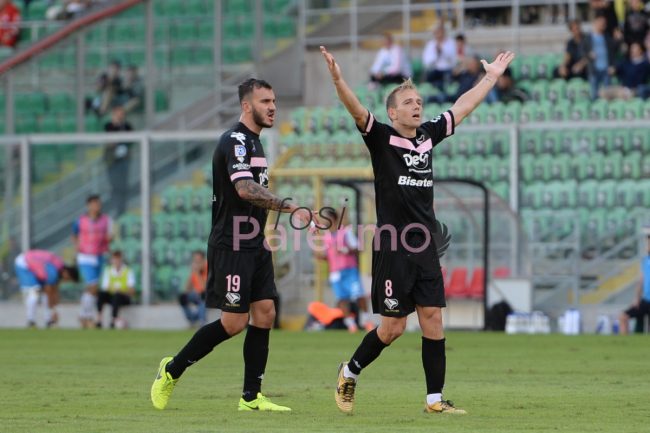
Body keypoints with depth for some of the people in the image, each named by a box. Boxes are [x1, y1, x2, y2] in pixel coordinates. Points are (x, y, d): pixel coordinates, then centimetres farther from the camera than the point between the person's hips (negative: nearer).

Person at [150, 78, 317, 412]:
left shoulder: (253, 142, 16)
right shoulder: (235, 141, -15)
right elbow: (245, 189, -29)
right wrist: (291, 208, -34)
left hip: (254, 246, 9)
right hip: (232, 245, -9)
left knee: (264, 314, 2)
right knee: (234, 322, -8)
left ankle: (251, 397, 5)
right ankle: (171, 370, 8)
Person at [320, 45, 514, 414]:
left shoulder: (428, 135, 12)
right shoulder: (382, 138, -4)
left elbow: (463, 107, 24)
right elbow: (357, 111, -21)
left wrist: (492, 77, 31)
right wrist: (338, 80, -38)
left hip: (426, 247, 6)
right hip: (393, 248, -5)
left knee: (433, 320, 0)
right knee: (393, 327, -2)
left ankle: (435, 399, 3)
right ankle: (350, 373, 21)